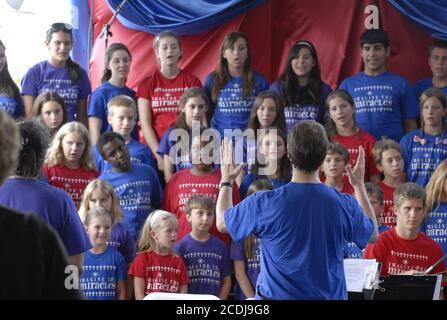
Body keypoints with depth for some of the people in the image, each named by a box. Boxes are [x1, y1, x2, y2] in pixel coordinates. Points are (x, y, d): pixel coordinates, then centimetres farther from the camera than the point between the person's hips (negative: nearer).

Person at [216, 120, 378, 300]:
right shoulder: (345, 205, -10)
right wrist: (359, 185, 23)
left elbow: (222, 223, 6)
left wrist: (226, 180, 23)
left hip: (276, 294, -2)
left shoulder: (263, 204, -15)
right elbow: (373, 235, 13)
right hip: (331, 295, 2)